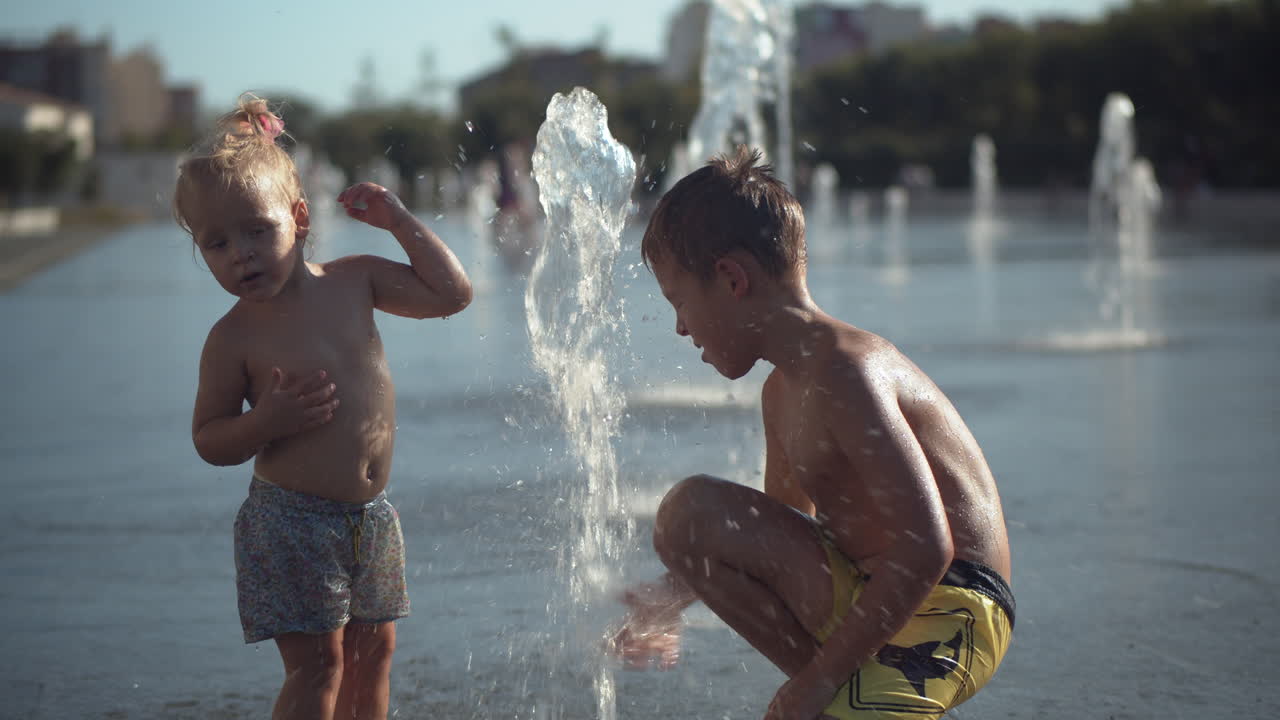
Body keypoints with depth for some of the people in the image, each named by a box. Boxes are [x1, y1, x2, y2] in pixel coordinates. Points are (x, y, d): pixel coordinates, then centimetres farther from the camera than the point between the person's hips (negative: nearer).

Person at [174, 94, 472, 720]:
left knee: (373, 647, 14)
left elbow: (451, 293, 7)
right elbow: (209, 440, -5)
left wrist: (399, 221, 1)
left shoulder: (355, 280, -1)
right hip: (290, 521, -5)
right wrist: (266, 422, -23)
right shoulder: (233, 338, -11)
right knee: (317, 662, -6)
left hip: (371, 515, 5)